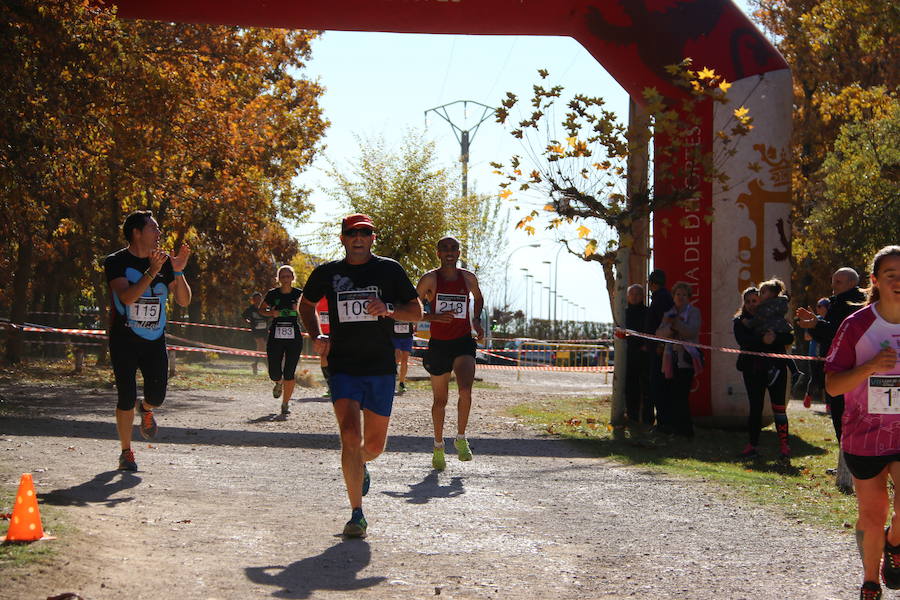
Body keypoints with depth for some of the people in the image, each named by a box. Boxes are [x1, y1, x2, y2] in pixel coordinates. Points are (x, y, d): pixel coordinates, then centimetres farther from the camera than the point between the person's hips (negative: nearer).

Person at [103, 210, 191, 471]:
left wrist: (178, 272, -13)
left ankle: (146, 410, 35)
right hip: (124, 339, -3)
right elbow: (127, 296, -23)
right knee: (127, 398, -4)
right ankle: (126, 452, 13)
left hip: (155, 341, 4)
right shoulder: (116, 262, -7)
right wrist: (152, 272, -30)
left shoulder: (164, 262, 6)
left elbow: (183, 301, 2)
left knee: (157, 397, -3)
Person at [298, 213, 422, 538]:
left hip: (381, 368, 1)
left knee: (374, 444, 11)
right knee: (350, 435, -17)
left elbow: (417, 311, 4)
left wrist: (388, 310, -16)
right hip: (343, 367, -1)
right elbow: (306, 304, 21)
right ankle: (356, 514, -8)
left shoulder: (390, 270, 1)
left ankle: (360, 465, 49)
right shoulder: (327, 273, 4)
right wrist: (316, 336, 5)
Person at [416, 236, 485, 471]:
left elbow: (479, 298, 26)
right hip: (438, 344, -1)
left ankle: (461, 439, -2)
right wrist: (434, 317, -17)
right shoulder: (430, 279, -4)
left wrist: (476, 320, 10)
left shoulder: (468, 277, 5)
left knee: (465, 390, -21)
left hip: (463, 343, 1)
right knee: (440, 400, 8)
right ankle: (438, 447, 27)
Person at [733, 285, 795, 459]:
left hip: (775, 368, -1)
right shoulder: (740, 321, 8)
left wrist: (775, 337, -22)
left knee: (779, 408, -4)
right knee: (755, 408, 3)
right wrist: (762, 339, -25)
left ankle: (784, 445, 3)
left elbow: (789, 338, -3)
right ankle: (753, 445, 12)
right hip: (752, 368, 1)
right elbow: (742, 341, -11)